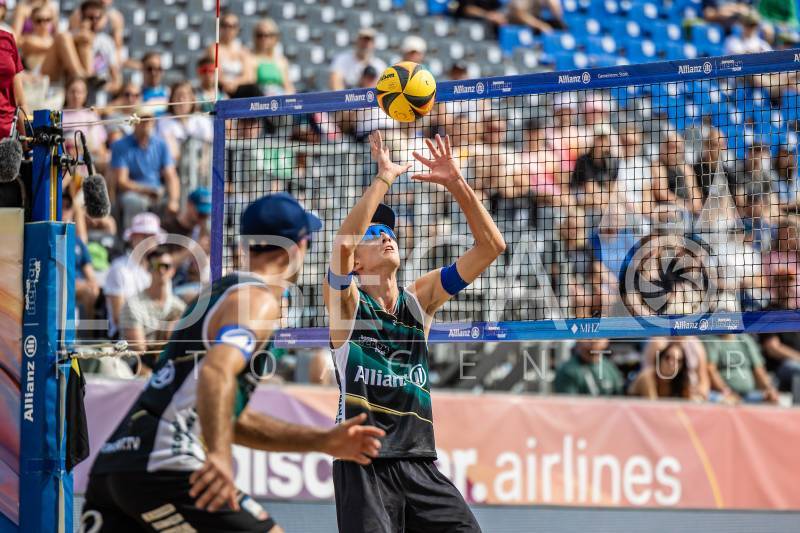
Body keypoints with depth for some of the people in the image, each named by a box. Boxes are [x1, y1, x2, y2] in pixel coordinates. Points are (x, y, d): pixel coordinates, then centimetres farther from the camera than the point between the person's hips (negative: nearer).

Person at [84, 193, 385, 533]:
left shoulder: (220, 293, 27)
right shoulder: (259, 299, -2)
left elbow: (232, 420, 30)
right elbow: (217, 372, -24)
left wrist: (322, 442, 24)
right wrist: (219, 455, -38)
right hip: (163, 466, -9)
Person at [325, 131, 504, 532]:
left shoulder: (420, 298, 10)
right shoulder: (344, 300, 0)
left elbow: (491, 246, 4)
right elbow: (342, 243, -22)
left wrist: (455, 183, -5)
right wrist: (384, 177, -19)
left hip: (419, 464, 4)